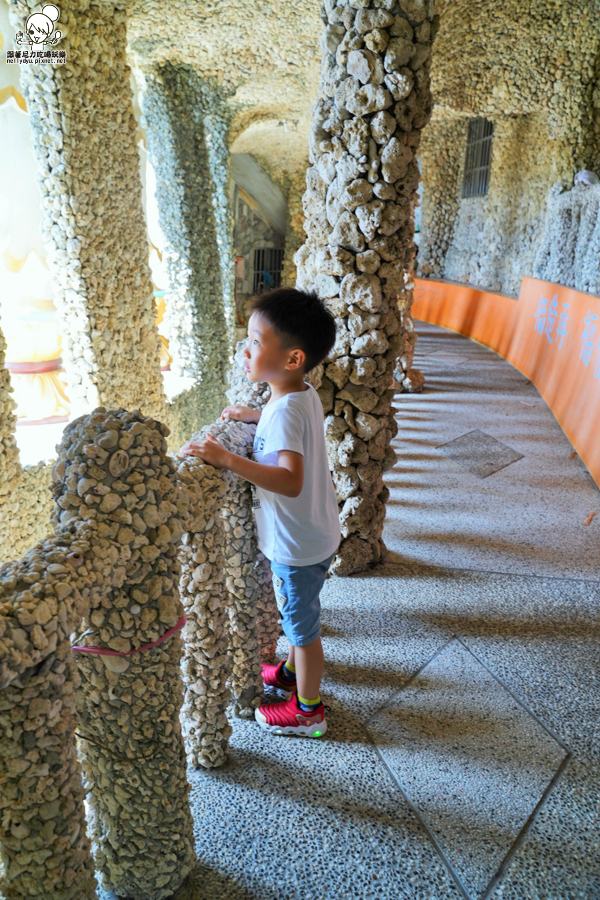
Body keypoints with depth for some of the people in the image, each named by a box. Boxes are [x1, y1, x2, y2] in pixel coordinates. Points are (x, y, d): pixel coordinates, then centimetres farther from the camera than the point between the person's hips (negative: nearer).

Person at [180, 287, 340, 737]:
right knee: (296, 615, 29)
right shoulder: (304, 394, -2)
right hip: (313, 533, 9)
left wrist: (226, 458, -42)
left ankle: (308, 710, 34)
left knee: (302, 624, 12)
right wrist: (255, 416, 12)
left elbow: (291, 481, -42)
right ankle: (293, 670, 54)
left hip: (298, 545, -9)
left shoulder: (285, 411, -31)